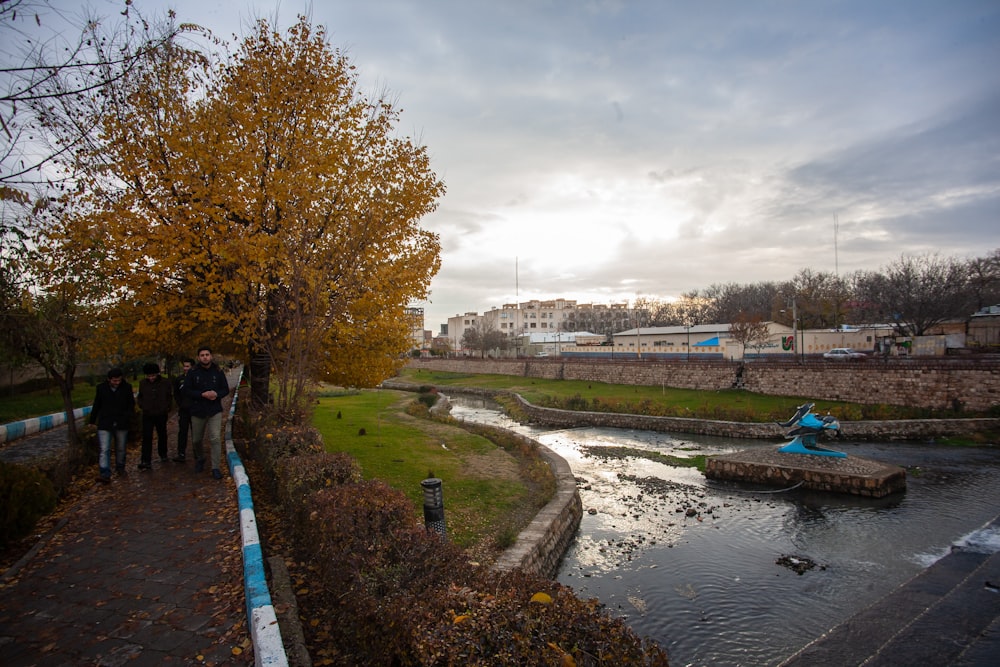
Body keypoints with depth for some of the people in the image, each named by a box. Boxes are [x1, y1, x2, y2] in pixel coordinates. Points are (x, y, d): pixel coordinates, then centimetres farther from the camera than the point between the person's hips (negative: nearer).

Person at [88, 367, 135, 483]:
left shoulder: (127, 388, -3)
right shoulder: (101, 388, -2)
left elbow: (131, 404, 7)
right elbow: (96, 406, 8)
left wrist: (128, 415, -8)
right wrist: (92, 421, 12)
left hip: (121, 424, 1)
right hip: (105, 424, -1)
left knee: (121, 448, 14)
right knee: (104, 450, -9)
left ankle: (120, 467, 33)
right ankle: (105, 475, -11)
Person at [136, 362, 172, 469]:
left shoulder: (165, 382, -4)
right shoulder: (142, 383, 0)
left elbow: (169, 397, 8)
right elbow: (140, 397, 15)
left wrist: (167, 408, 1)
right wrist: (142, 406, 0)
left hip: (161, 415, 0)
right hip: (147, 415, 0)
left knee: (162, 435, 15)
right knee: (146, 438, -6)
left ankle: (163, 455, 33)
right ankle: (146, 461, -6)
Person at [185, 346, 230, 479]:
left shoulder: (218, 372, -1)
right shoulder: (193, 372, -4)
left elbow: (226, 389, 4)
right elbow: (187, 390, -6)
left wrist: (217, 394, -17)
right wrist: (203, 394, -20)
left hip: (215, 411, -1)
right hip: (197, 411, 1)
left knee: (215, 439, -10)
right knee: (196, 439, 15)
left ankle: (216, 467, -4)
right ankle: (200, 460, 43)